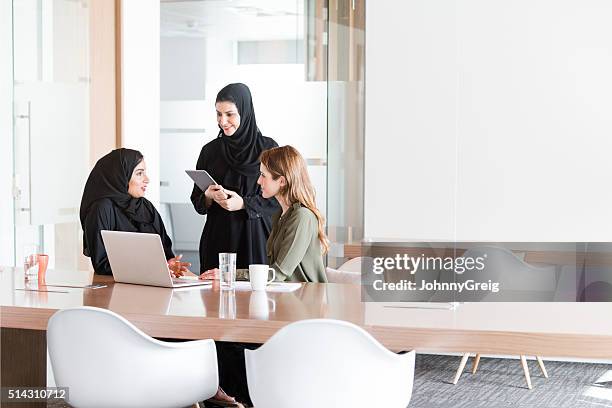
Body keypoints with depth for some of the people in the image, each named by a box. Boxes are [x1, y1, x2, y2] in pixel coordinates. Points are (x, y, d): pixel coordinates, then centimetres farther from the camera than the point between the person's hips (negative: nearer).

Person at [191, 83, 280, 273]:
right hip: (218, 240, 3)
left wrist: (244, 203, -16)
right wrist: (209, 196, -10)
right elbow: (197, 200, 11)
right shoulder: (210, 150, 9)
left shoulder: (268, 148, -1)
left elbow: (279, 199, -4)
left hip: (256, 238, -3)